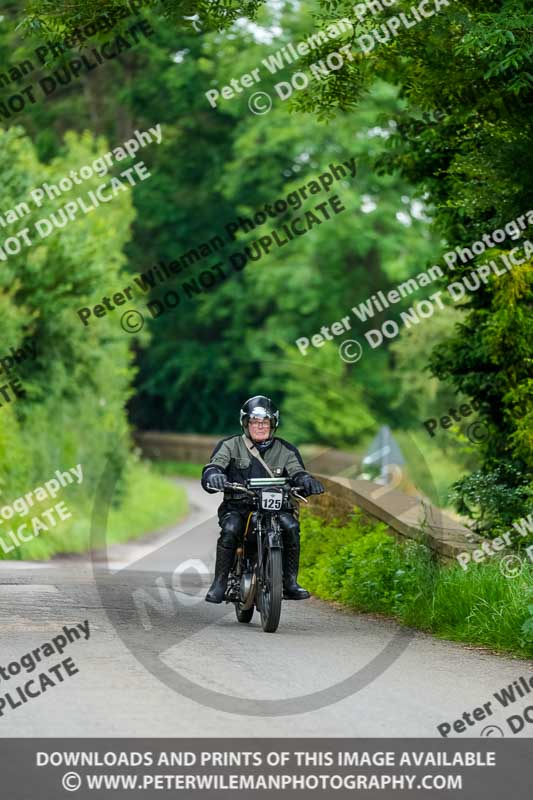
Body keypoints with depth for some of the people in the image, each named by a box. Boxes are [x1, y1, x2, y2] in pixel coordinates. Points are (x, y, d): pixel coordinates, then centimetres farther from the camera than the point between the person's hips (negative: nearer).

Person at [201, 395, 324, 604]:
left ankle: (290, 582, -20)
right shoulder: (230, 446, 8)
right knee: (230, 529, -33)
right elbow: (212, 467, -6)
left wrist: (307, 481, -27)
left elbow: (297, 473, -1)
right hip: (237, 506, -1)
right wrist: (213, 475, -32)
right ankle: (219, 583, -24)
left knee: (291, 527, -28)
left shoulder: (286, 450, 13)